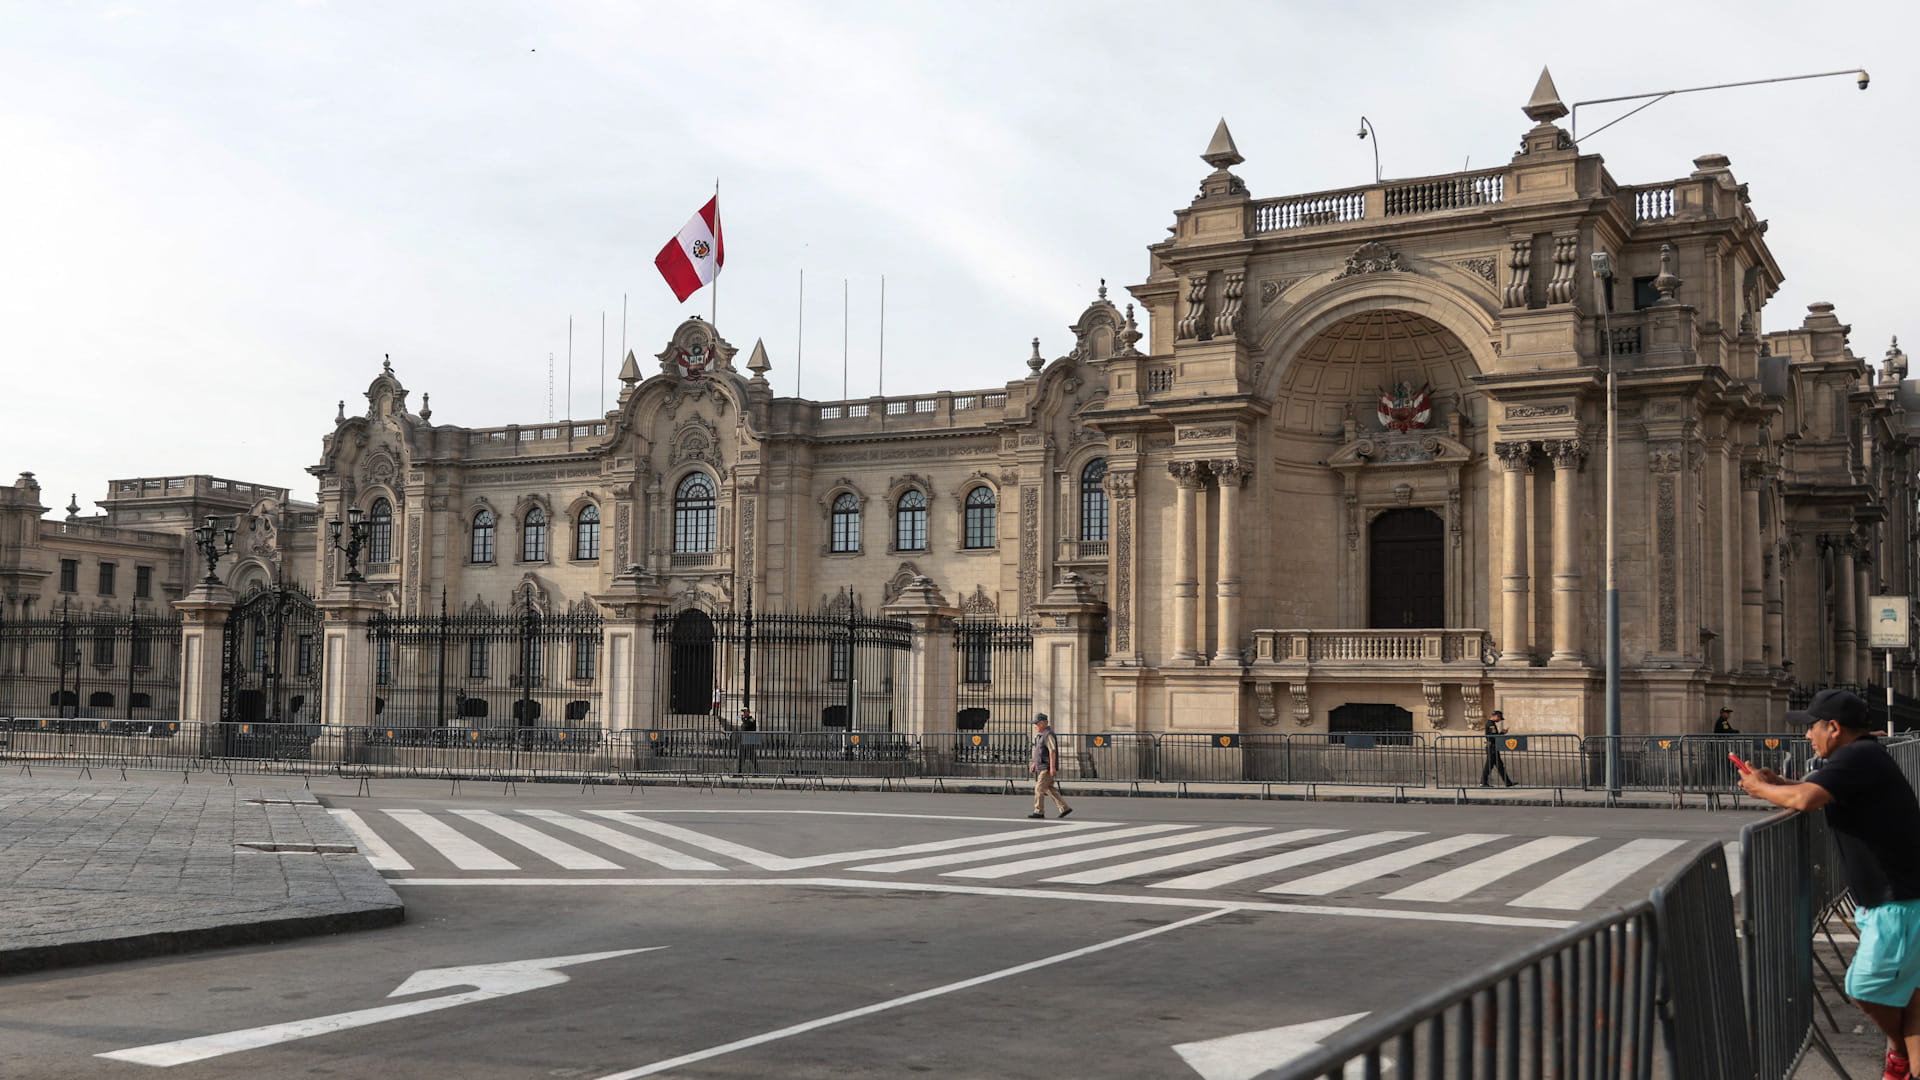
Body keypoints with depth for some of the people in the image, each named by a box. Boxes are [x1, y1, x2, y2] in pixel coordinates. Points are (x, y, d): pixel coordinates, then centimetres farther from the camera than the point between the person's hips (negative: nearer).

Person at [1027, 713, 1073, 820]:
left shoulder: (1048, 735, -14)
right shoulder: (1041, 735, 17)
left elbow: (1052, 751, -21)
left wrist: (1052, 767, -26)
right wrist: (1034, 764, 23)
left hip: (1047, 768, -10)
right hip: (1042, 768, 10)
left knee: (1039, 788, -9)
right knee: (1050, 790, 10)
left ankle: (1039, 812, -5)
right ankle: (1065, 808, 12)